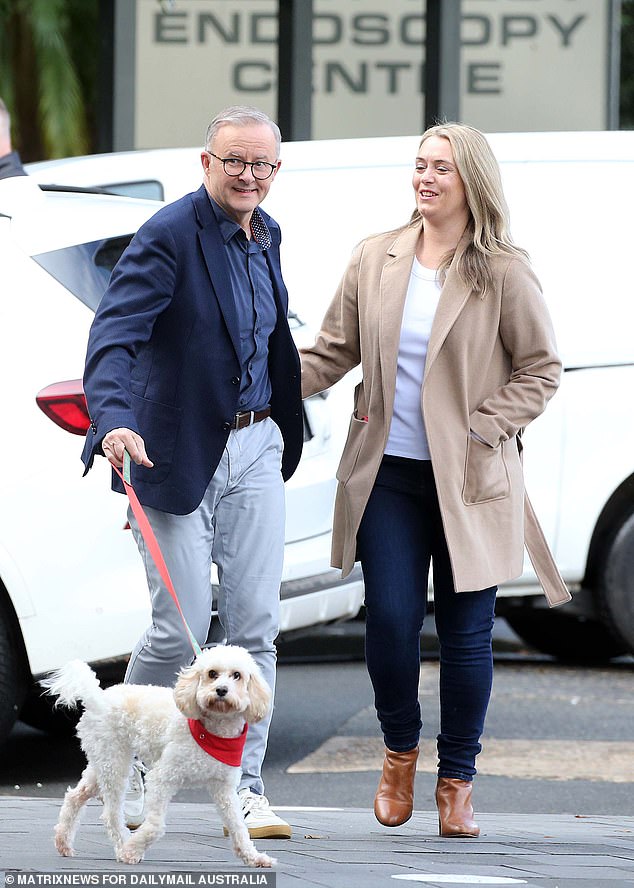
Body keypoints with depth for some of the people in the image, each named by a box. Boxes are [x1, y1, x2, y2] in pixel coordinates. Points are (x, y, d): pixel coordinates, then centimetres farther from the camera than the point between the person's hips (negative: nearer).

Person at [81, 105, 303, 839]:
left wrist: (285, 429, 24)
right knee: (181, 630, -4)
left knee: (253, 626, 1)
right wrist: (113, 419, -42)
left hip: (255, 449, 6)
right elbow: (114, 332, -26)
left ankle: (244, 788, 5)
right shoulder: (169, 236, -15)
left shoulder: (265, 236, 10)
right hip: (179, 454, -6)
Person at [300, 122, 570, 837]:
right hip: (388, 474, 2)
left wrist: (482, 432, -8)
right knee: (390, 618, -5)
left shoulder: (503, 274, -2)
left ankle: (457, 779, 14)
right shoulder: (375, 261, 6)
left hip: (468, 480, -2)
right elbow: (333, 351, 11)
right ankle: (399, 751, 20)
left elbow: (540, 370, 2)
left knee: (465, 630, 0)